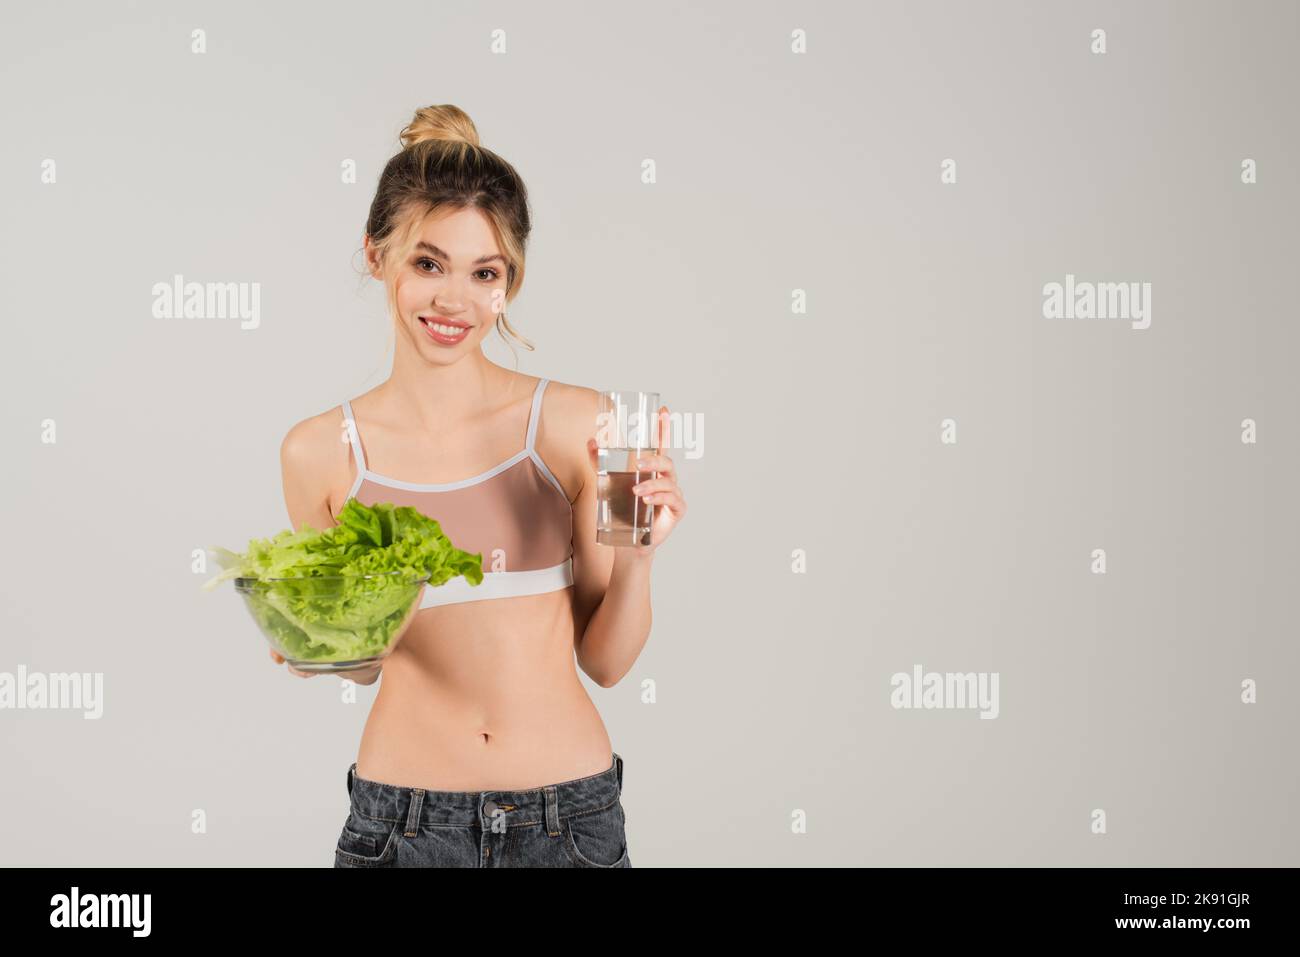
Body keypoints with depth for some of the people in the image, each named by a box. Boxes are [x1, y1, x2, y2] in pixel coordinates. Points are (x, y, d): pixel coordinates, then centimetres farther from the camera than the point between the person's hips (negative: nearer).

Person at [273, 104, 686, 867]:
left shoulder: (577, 425, -8)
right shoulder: (320, 453, -6)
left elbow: (606, 660, -2)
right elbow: (364, 659, 7)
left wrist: (637, 557, -18)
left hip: (570, 812, 0)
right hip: (403, 823, 1)